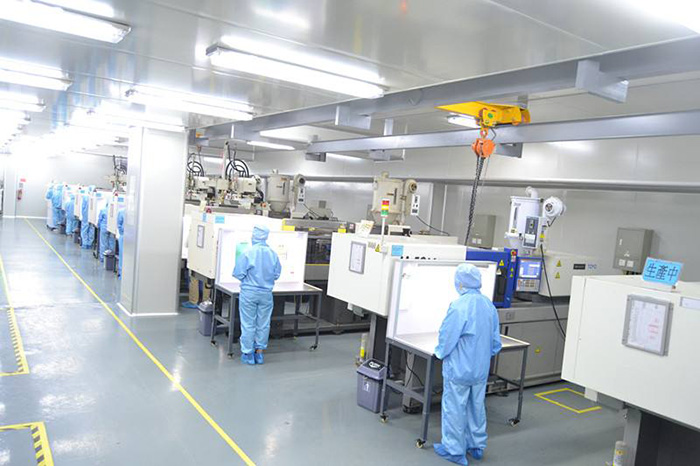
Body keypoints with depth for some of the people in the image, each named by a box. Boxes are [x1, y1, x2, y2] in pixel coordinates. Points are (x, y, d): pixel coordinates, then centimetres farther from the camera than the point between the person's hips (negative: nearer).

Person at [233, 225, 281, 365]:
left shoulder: (247, 253, -14)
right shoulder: (273, 254, -5)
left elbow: (238, 274, -12)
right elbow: (277, 275, 2)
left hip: (249, 292, -3)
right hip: (266, 293, 3)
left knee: (248, 324, 8)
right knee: (263, 324, 13)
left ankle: (248, 354, 15)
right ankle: (259, 352, 23)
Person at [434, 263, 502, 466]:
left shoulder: (459, 306, -24)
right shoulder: (489, 305, -1)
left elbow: (446, 337, -18)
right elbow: (496, 342, 6)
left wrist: (440, 352, 2)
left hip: (459, 369, -7)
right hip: (481, 369, 7)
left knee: (455, 409, 7)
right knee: (477, 407, 20)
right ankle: (477, 446, 34)